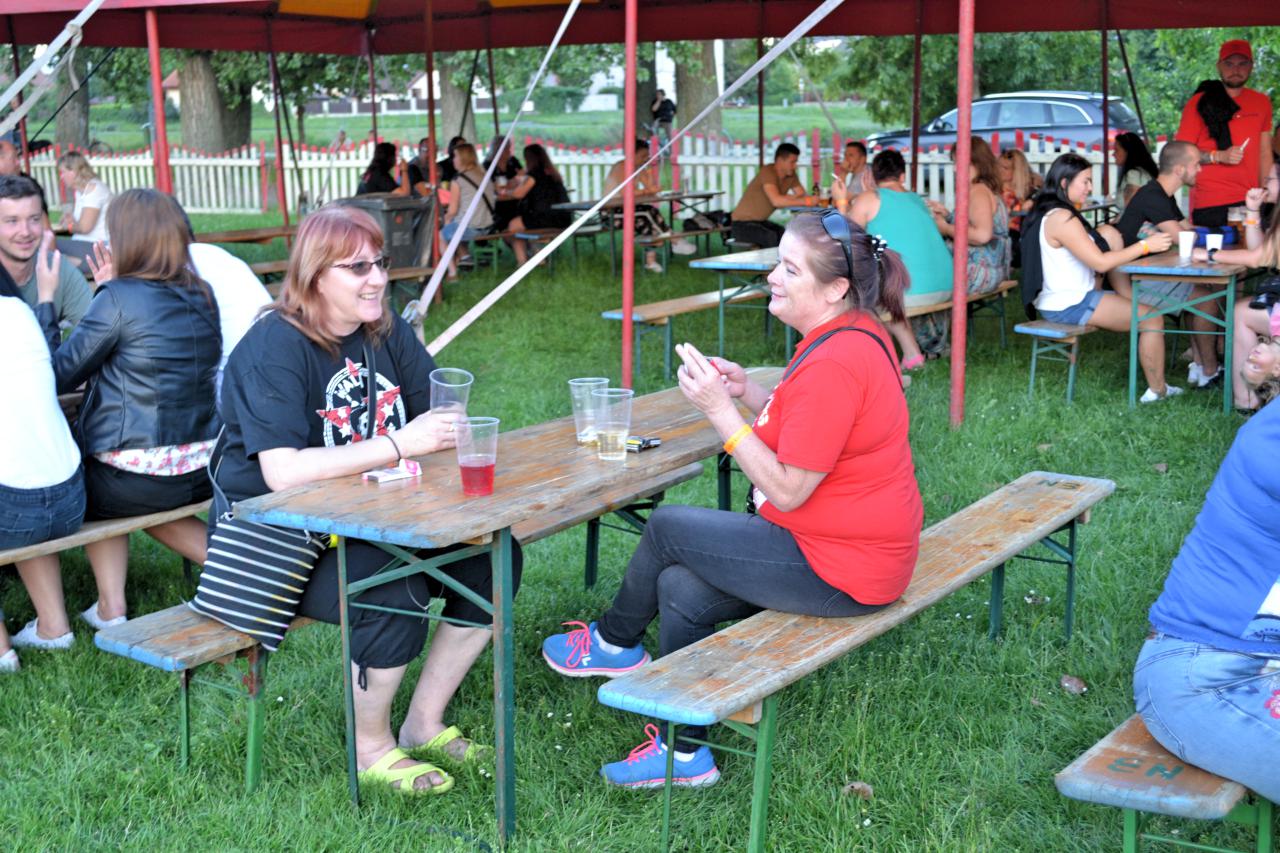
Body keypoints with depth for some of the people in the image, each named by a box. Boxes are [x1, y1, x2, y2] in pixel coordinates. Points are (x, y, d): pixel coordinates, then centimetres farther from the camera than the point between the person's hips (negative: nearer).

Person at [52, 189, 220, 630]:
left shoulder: (118, 300, -14)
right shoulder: (202, 296, 5)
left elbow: (57, 376, -8)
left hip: (137, 478, -5)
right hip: (204, 472, 6)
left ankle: (111, 610, 17)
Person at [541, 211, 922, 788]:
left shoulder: (834, 363, -25)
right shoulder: (855, 333, 8)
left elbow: (788, 490, -23)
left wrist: (721, 410, -22)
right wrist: (750, 393, 0)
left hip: (839, 569, -10)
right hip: (863, 542, 10)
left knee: (667, 527, -1)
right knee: (680, 590, 6)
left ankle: (614, 642, 26)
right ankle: (684, 751, 15)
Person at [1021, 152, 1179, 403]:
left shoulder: (1045, 212, 8)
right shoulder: (1061, 219, -23)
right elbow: (1100, 262, -23)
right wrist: (1144, 246, -17)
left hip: (1054, 299, 10)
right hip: (1070, 306, -10)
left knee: (1107, 233, 16)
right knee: (1152, 318, -3)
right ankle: (1157, 390, 6)